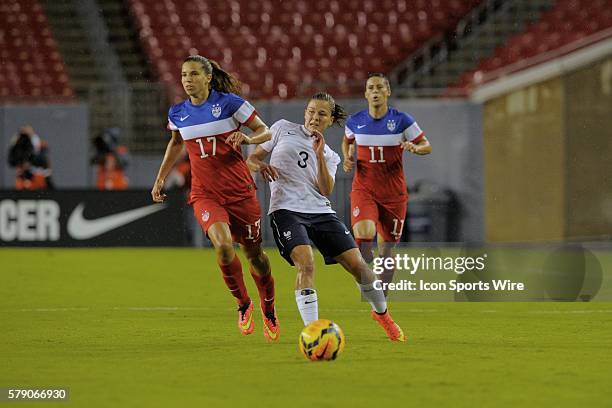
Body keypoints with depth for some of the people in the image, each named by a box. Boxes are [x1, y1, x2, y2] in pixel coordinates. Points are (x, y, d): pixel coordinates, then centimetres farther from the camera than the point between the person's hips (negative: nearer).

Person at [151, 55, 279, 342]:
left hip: (240, 191, -1)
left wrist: (246, 138, -22)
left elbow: (265, 132, -1)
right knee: (223, 246, -24)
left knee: (254, 253, 7)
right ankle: (243, 305, -2)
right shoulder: (178, 113, 5)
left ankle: (268, 311, 32)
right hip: (205, 194, 1)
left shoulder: (229, 103, -7)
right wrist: (160, 178, 22)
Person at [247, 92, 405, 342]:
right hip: (286, 209, -3)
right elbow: (253, 158, 15)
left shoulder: (330, 155, 18)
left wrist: (319, 155, -8)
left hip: (320, 211, 3)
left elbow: (325, 190, 0)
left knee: (356, 263, -3)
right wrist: (259, 166, -8)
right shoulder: (283, 129, 14)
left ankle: (381, 313, 22)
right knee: (306, 264, -27)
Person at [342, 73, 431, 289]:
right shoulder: (355, 121, 0)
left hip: (393, 192, 0)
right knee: (363, 236, -28)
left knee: (386, 249, 6)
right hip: (363, 189, 0)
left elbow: (427, 146, 1)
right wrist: (347, 159, 3)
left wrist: (414, 148, -21)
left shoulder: (402, 120, -6)